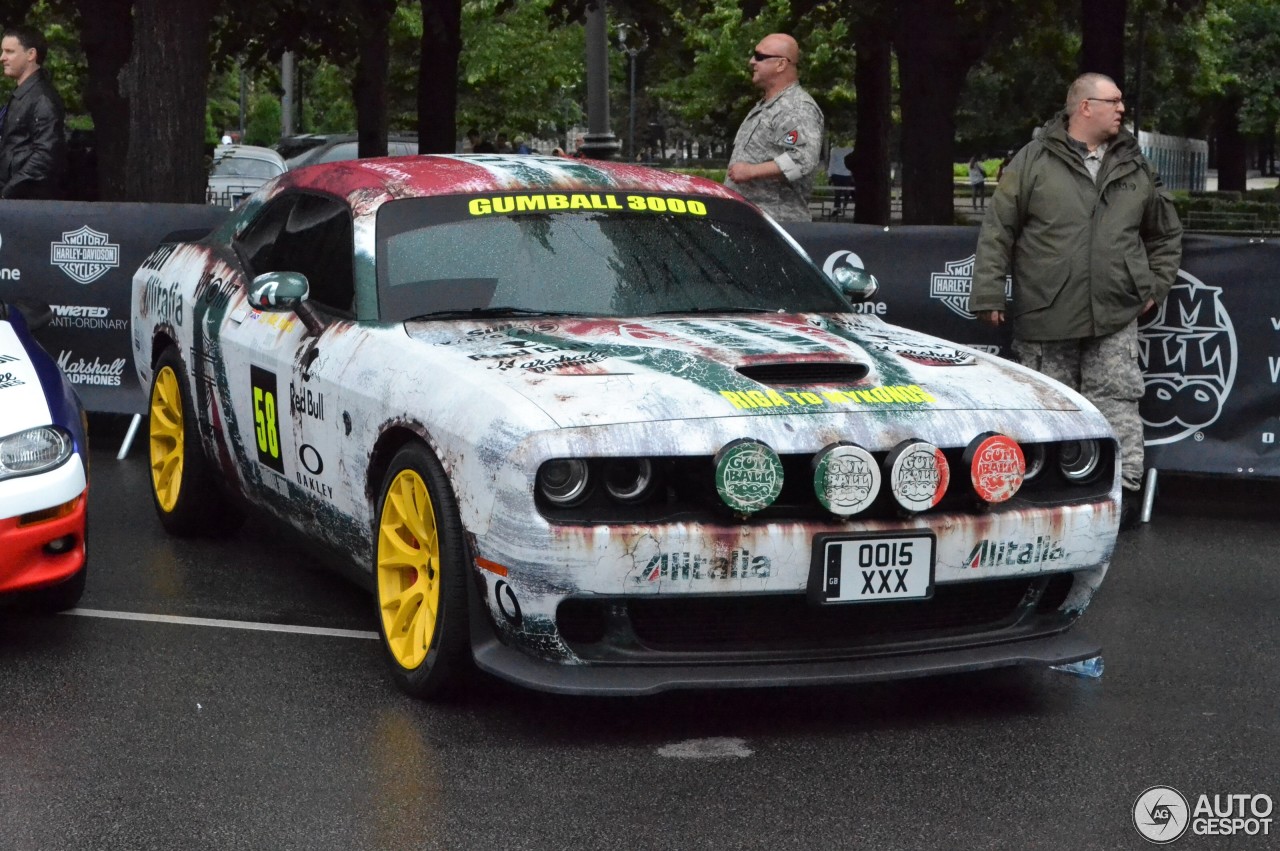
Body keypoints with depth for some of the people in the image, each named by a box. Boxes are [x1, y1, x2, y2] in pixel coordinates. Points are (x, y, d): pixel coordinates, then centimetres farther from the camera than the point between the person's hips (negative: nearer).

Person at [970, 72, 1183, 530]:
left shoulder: (1135, 168, 11)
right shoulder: (1035, 160, 0)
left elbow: (1166, 232, 24)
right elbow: (997, 229, 0)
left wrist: (1156, 285, 15)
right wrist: (988, 293, -4)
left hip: (1115, 318, 2)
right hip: (1046, 316, -2)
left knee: (1116, 398, -4)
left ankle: (1125, 488, -3)